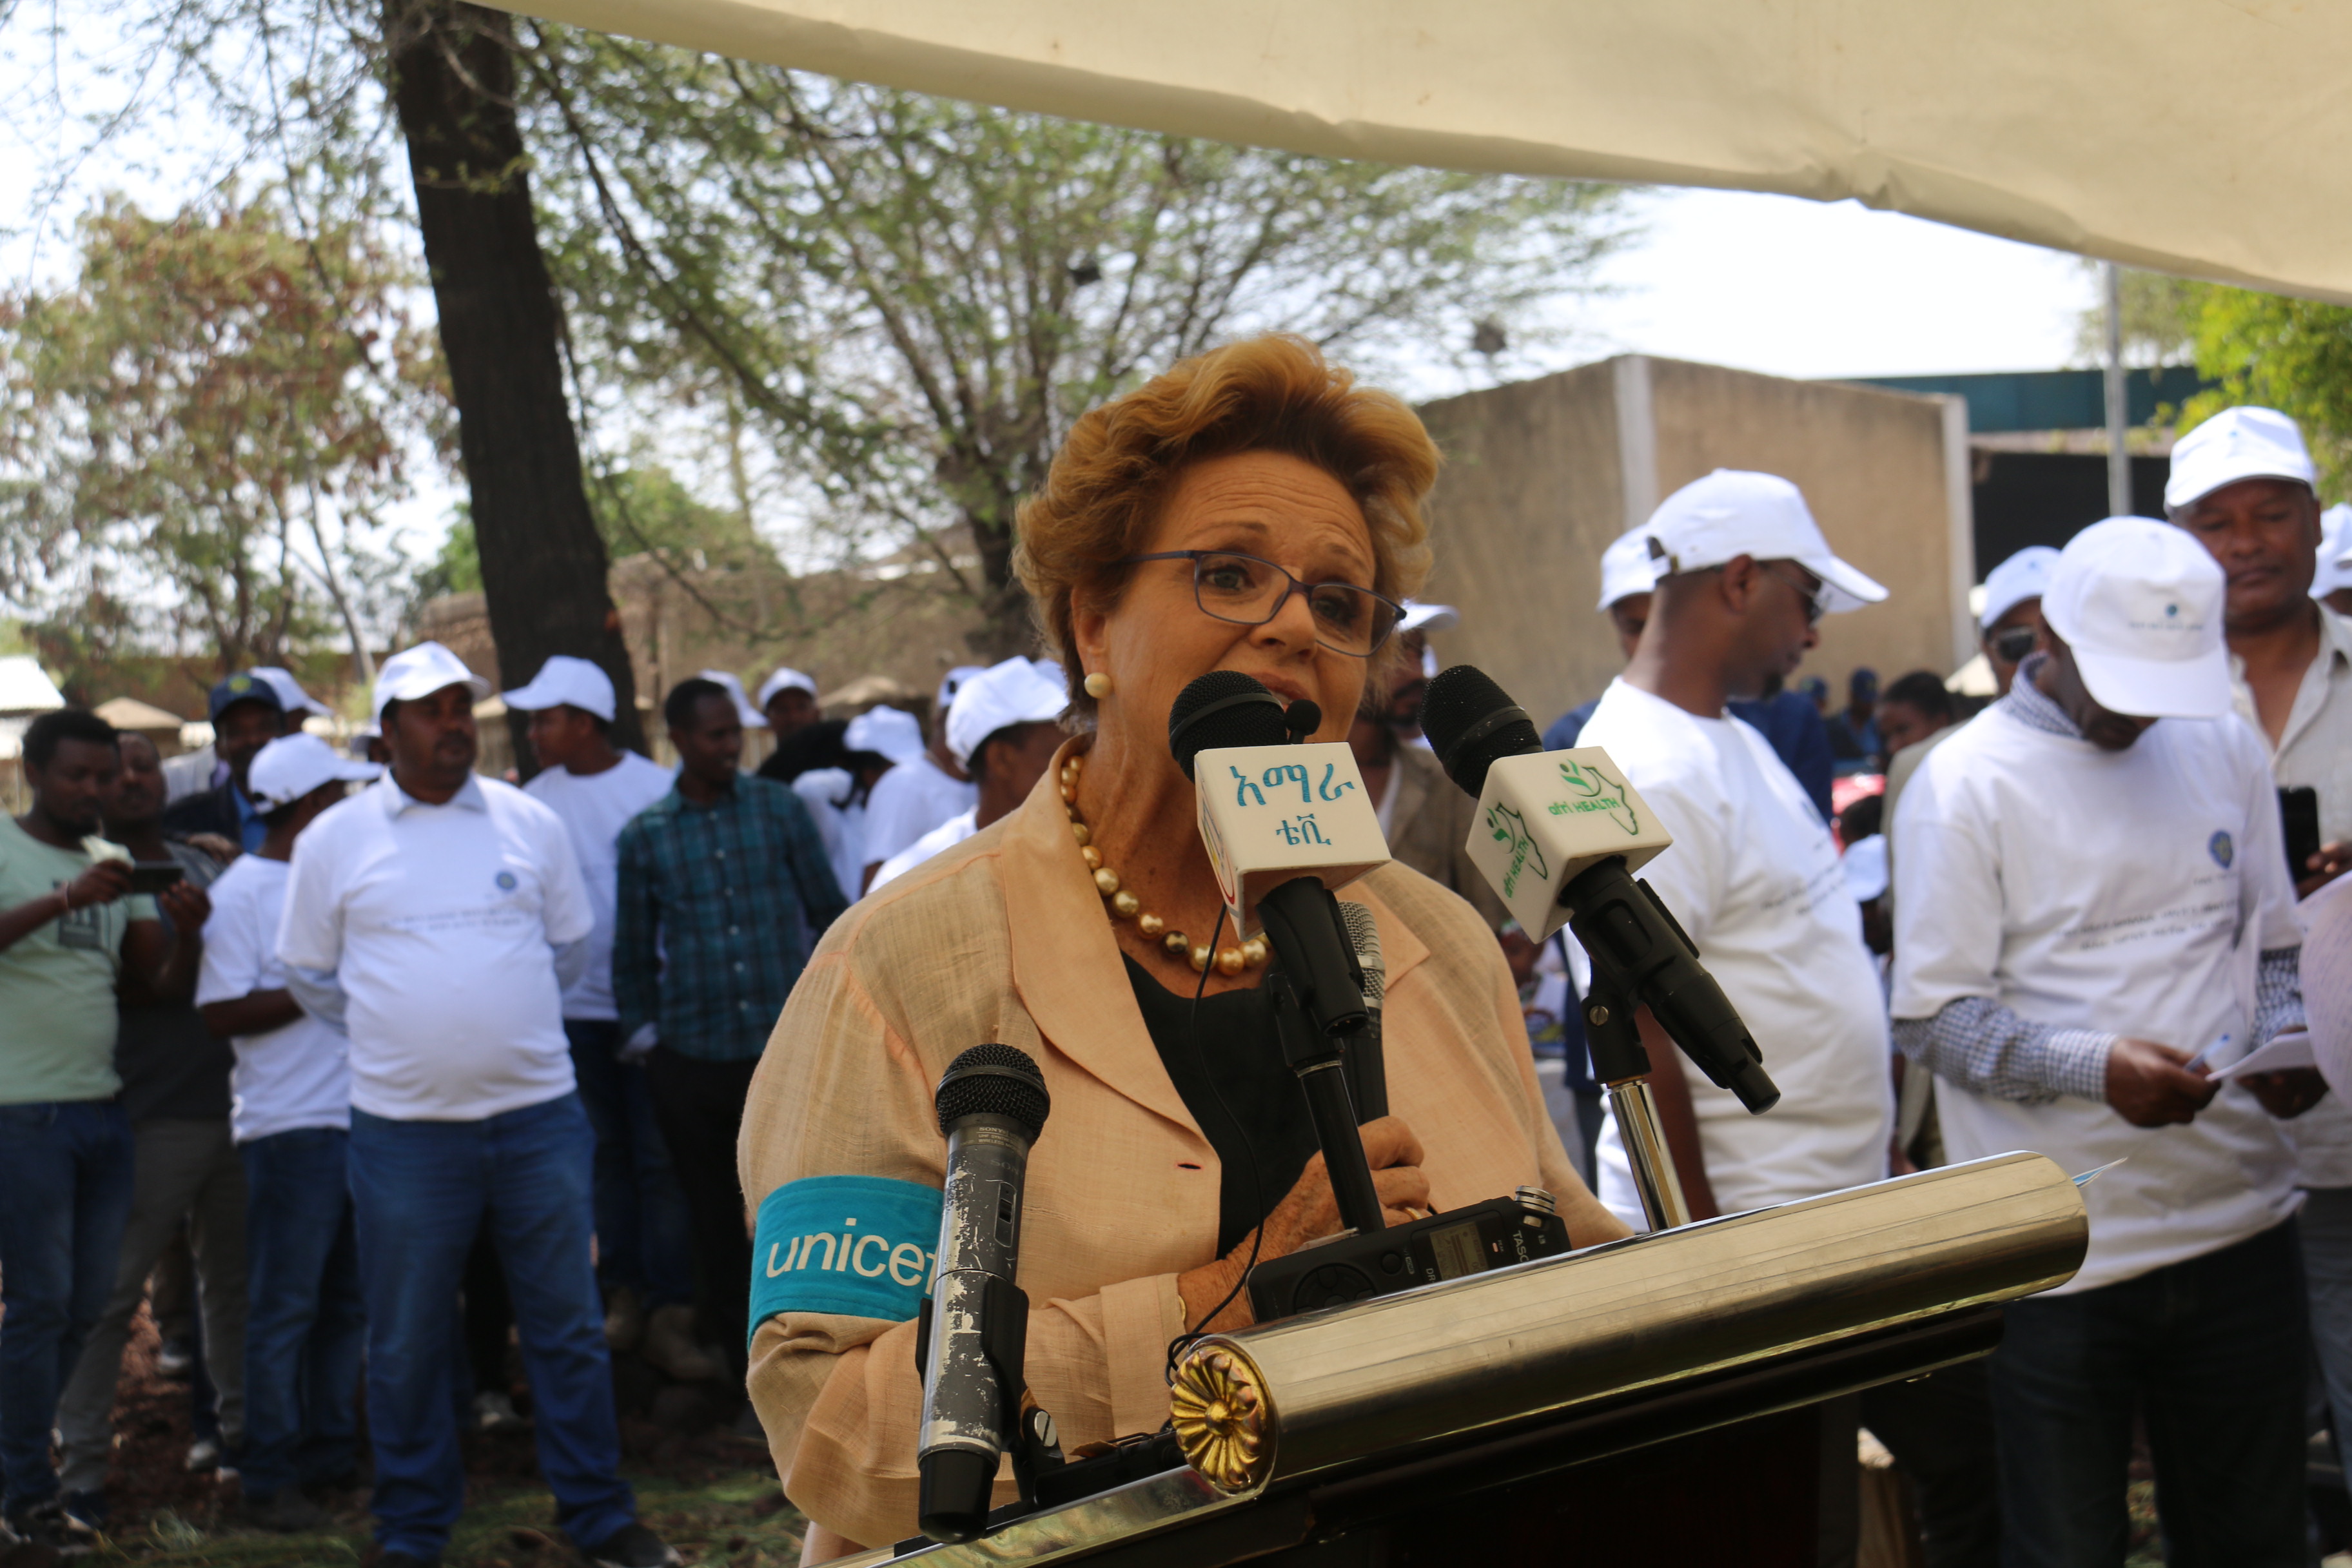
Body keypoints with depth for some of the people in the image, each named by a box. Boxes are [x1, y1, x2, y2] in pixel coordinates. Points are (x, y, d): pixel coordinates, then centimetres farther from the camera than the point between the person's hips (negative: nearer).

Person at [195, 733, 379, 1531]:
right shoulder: (240, 892, -7)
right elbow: (223, 1014, -13)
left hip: (359, 1116, 8)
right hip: (291, 1127, -7)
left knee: (347, 1303, 12)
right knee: (284, 1308, -2)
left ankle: (331, 1456, 22)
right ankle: (270, 1480, 5)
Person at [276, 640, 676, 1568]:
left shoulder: (531, 823, 5)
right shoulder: (334, 840, 2)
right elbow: (311, 977, 11)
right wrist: (401, 1030, 9)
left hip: (540, 1115, 1)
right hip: (404, 1127, -1)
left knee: (569, 1325, 6)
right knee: (407, 1341, 7)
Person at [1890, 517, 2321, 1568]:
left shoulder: (2225, 751, 9)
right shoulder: (1964, 785, -7)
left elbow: (2275, 945, 17)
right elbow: (1931, 1017, -9)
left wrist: (2284, 1043, -4)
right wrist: (2096, 1068, -23)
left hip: (2237, 1224, 5)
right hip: (2062, 1249, -4)